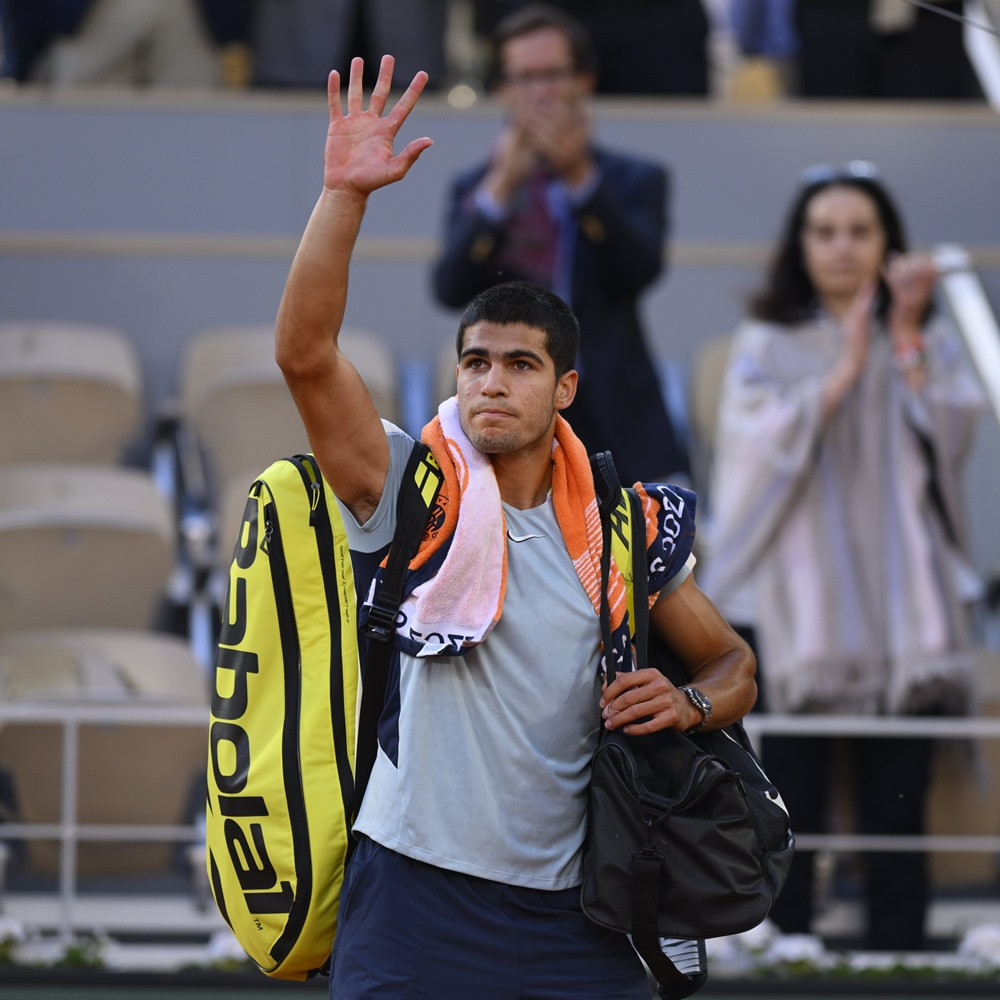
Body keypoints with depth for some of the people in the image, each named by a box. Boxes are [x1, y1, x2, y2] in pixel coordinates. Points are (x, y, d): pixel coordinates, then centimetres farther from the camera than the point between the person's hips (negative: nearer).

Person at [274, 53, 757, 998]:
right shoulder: (411, 492, 0)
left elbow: (732, 665, 21)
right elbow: (303, 353, -14)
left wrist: (688, 702, -3)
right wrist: (345, 194, -24)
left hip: (573, 919, 3)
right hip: (416, 895, -3)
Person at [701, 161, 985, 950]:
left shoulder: (929, 340, 12)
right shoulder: (768, 345, 8)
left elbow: (950, 433, -4)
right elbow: (764, 445, -8)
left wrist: (906, 338, -9)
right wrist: (845, 369, -11)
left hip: (901, 607, 1)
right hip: (798, 605, -1)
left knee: (897, 816, -1)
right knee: (792, 816, -4)